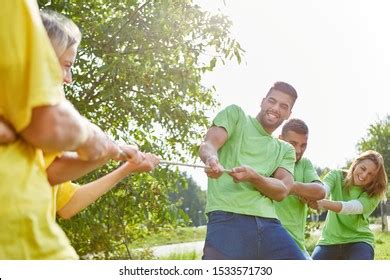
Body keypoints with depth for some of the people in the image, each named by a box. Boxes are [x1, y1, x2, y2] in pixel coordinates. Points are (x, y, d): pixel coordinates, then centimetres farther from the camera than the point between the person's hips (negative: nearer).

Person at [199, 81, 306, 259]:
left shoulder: (285, 150, 24)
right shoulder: (235, 114, 15)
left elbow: (281, 191, 6)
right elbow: (207, 145, -2)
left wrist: (253, 176, -16)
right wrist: (212, 158, -28)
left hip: (269, 225, 5)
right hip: (228, 220, -4)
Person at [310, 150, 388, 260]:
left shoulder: (374, 193, -11)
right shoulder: (337, 176, -5)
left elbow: (351, 207, -31)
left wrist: (323, 203, -51)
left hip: (358, 241, -2)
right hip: (330, 240, 2)